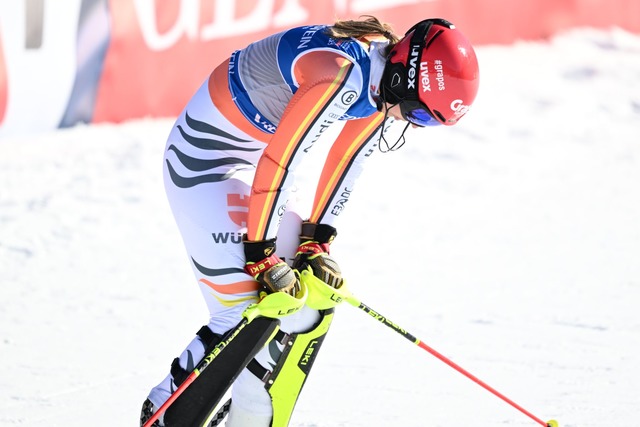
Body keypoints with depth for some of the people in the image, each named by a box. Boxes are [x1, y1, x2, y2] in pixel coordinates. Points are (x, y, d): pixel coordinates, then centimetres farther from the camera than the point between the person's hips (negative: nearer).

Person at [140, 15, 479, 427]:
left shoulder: (386, 80, -5)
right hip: (205, 153, -10)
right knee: (250, 309, -14)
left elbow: (346, 164, 4)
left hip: (256, 144, 10)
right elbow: (277, 162, -29)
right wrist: (261, 255, -22)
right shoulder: (343, 74, -33)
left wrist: (317, 242, 0)